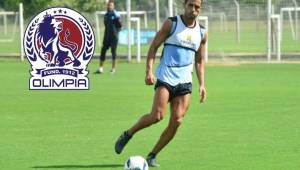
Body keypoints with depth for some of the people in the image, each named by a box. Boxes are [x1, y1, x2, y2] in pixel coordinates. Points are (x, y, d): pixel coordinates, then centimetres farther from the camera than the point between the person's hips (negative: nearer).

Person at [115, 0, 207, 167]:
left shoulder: (202, 33, 10)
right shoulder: (171, 24, -2)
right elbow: (154, 46, -2)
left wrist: (202, 84, 8)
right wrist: (149, 71, -14)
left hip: (185, 82, 4)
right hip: (165, 78, -4)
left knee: (177, 121, -7)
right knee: (157, 116, -19)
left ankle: (152, 155, 6)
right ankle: (127, 134, 5)